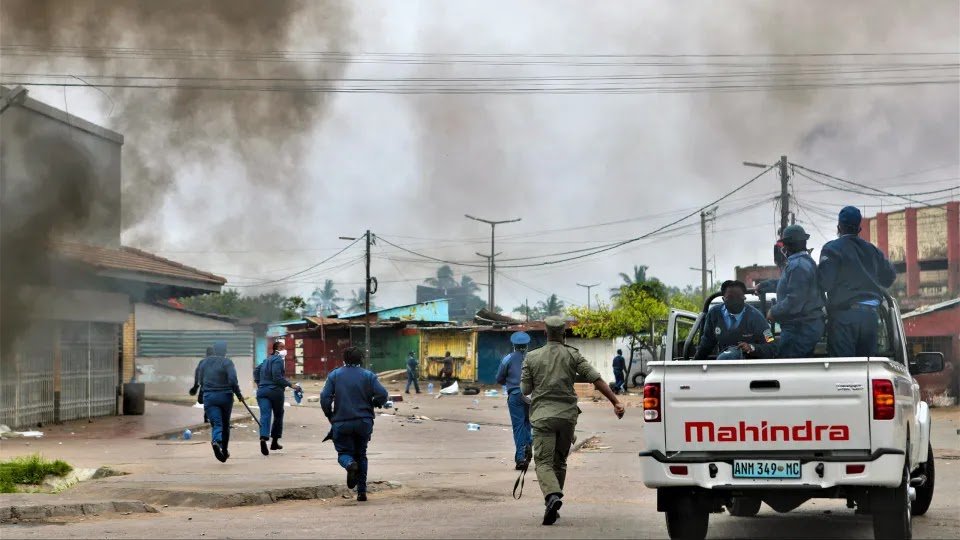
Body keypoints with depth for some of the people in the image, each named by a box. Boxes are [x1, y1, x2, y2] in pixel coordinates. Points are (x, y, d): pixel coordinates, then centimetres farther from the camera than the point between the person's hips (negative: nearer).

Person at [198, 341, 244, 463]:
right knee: (225, 424, 16)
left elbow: (201, 381, 13)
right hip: (225, 396, -2)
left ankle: (216, 441, -36)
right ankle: (225, 451, 24)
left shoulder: (204, 362, 8)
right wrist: (238, 394, -3)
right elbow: (233, 380, -16)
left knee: (216, 424, -5)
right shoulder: (227, 362, -7)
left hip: (209, 397, 2)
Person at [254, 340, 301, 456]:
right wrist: (290, 385, -16)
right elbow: (277, 377, -18)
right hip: (275, 390, -6)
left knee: (265, 416, -7)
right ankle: (275, 442, 18)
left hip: (262, 391, 6)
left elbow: (256, 369, 27)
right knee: (278, 416, 13)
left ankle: (263, 438, -30)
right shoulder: (278, 360, -9)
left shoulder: (267, 360, 17)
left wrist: (259, 383, 31)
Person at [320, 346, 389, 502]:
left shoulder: (334, 375, 2)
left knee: (344, 452, 11)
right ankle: (362, 491, 10)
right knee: (361, 455, 15)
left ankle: (350, 464, -26)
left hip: (341, 423, -1)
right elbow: (382, 394, -9)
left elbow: (325, 397, -6)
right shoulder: (368, 375, 1)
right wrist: (373, 404, 12)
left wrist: (330, 416, 8)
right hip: (364, 422, 1)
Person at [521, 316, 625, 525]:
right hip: (567, 414, 2)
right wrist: (615, 401, -8)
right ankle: (553, 504, 18)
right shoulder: (572, 355, 2)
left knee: (544, 462, -7)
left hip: (542, 415, -2)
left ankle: (552, 496, -33)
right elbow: (596, 379, -6)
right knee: (559, 461, 16)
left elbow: (525, 390, 4)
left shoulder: (532, 357, 2)